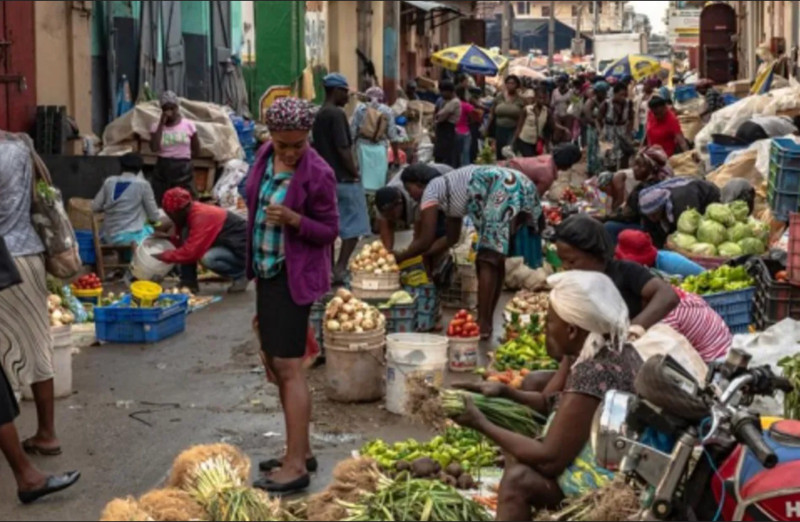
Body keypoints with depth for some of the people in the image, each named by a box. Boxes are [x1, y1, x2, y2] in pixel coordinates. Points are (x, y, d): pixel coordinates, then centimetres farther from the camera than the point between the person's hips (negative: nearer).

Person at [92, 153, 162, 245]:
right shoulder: (142, 184, -5)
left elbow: (95, 208, 8)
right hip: (131, 236, -5)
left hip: (109, 237, 6)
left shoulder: (109, 182, 5)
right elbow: (154, 216, -2)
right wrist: (157, 221, 20)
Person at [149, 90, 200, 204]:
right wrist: (161, 124, -12)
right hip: (163, 169, 1)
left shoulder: (188, 124, 2)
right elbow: (154, 148, -16)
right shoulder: (157, 127, 3)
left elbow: (197, 151, 9)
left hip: (183, 170, 0)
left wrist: (183, 155, 2)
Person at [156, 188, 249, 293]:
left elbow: (191, 251, -32)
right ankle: (188, 282, -4)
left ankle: (241, 275, -8)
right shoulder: (191, 213, 1)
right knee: (185, 233, -6)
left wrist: (162, 257, -24)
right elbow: (184, 243, 10)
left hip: (243, 250, -9)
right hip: (228, 245, 9)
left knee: (207, 258, -35)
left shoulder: (202, 217, -27)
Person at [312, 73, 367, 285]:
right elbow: (343, 149, -20)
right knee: (353, 227, -4)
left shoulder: (319, 116, 11)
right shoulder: (337, 114, -15)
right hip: (344, 179, -9)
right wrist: (355, 172, -10)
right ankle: (340, 269, -10)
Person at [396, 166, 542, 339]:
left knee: (488, 259, -7)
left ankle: (483, 325, -10)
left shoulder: (430, 191, 6)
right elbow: (452, 238, 39)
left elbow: (425, 241, 4)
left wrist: (400, 257, 19)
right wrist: (417, 255, 41)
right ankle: (486, 322, 16)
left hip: (504, 189, -9)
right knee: (495, 259, 14)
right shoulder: (448, 190, 31)